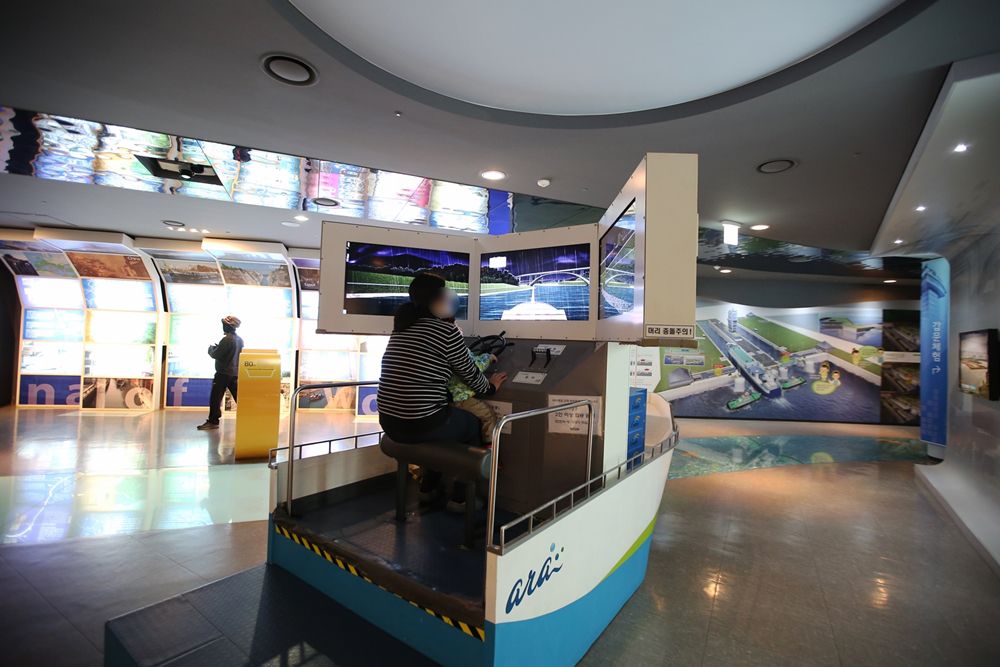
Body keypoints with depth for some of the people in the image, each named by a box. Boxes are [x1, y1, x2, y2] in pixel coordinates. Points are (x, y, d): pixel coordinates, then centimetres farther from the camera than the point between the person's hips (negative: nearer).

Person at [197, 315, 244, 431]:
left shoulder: (227, 339, -16)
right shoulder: (240, 340, 9)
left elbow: (216, 355, -15)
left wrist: (211, 348, 5)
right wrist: (217, 347, 16)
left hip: (224, 373, -8)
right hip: (236, 373, 8)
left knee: (215, 398, 0)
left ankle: (213, 421, 3)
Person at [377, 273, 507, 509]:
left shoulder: (401, 329, 10)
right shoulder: (446, 331, -13)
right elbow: (470, 374, -1)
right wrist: (490, 387, 22)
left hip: (389, 422, 7)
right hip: (422, 426, -7)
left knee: (449, 418, 33)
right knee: (474, 424, 21)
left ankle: (429, 487, 41)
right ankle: (460, 497, 29)